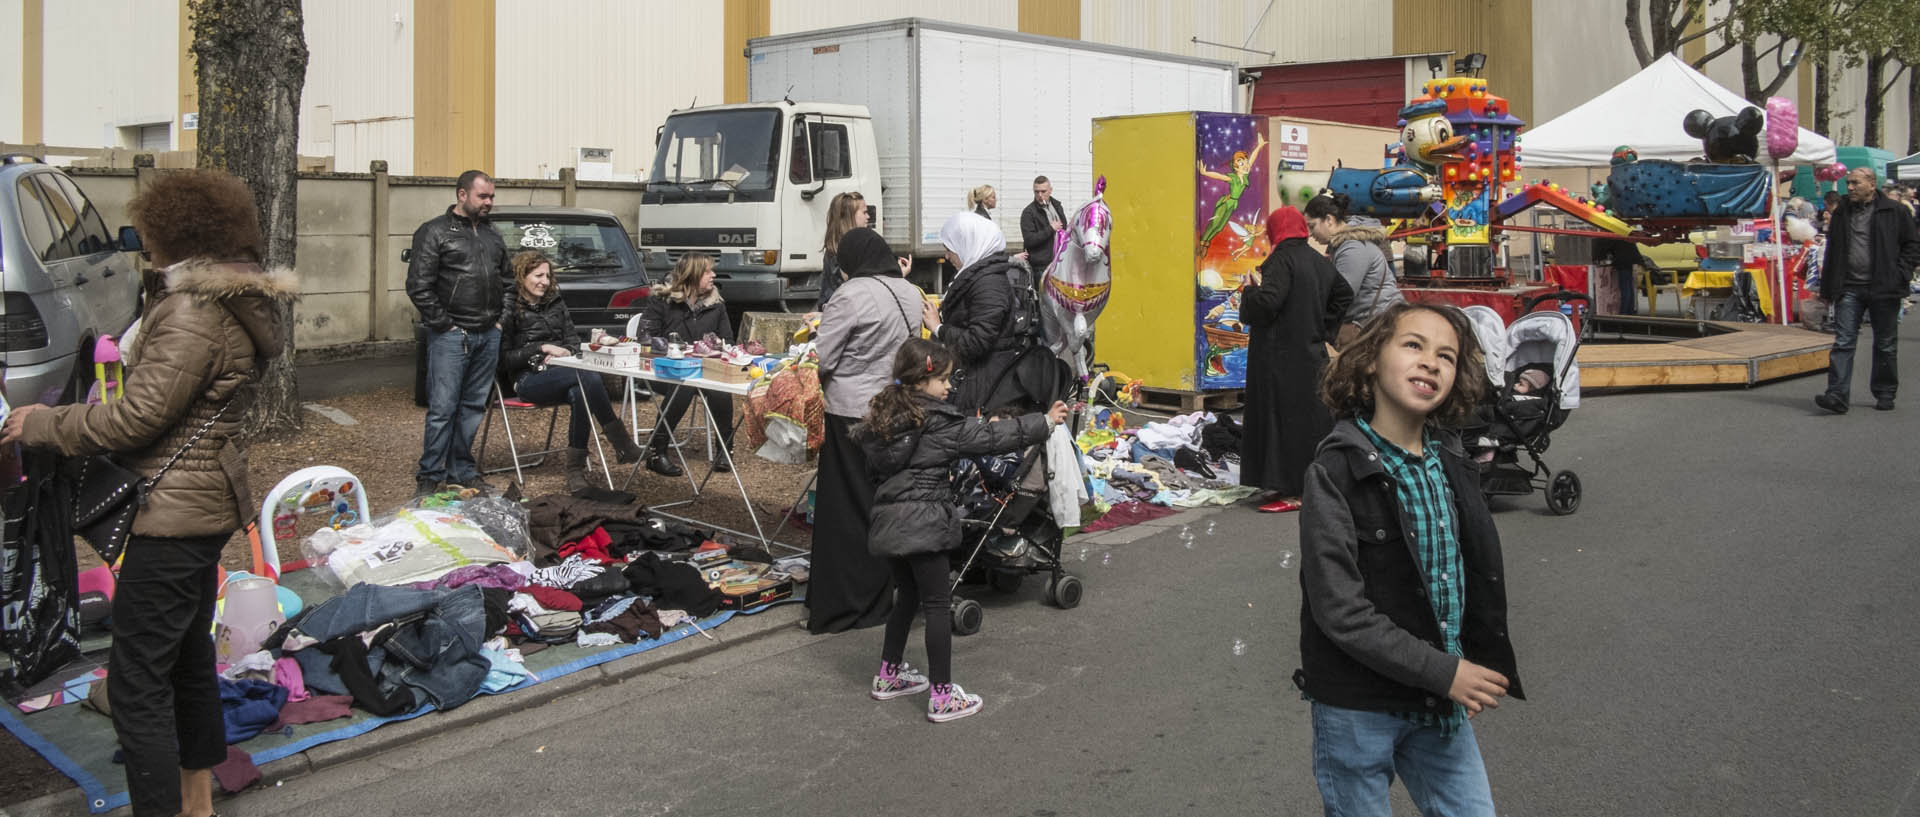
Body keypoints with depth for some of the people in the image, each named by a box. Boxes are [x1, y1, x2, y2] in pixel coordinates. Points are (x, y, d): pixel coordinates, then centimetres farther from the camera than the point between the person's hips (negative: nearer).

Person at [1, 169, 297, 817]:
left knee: (137, 680, -5)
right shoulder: (235, 306, 11)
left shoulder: (193, 314, -20)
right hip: (204, 503, 11)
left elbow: (136, 418, -21)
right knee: (188, 657, 21)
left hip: (173, 513, -11)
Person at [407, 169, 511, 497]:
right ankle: (430, 476, 3)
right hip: (451, 336, -6)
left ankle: (461, 470, 20)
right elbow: (418, 286, -9)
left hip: (488, 336, 6)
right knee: (442, 409, -6)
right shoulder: (435, 232, -3)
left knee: (473, 407, 11)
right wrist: (444, 325, -11)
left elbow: (507, 282, 25)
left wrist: (500, 320, 12)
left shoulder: (492, 235, 17)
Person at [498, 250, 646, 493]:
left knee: (580, 394, -35)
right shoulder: (509, 311, 0)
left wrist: (562, 352, -5)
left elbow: (573, 340, 18)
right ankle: (621, 442, -26)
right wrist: (543, 348, -13)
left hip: (560, 374, 5)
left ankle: (576, 469, -31)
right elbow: (505, 359, -3)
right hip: (528, 379, -5)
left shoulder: (555, 302, 17)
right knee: (590, 379, -32)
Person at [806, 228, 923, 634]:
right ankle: (885, 594, 24)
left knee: (846, 512, 1)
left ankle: (841, 606, 6)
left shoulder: (852, 295, -15)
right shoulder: (910, 293, 5)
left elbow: (822, 359, -12)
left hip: (852, 412, -6)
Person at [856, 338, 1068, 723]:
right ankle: (942, 696, 2)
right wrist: (1045, 423, -1)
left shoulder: (885, 416, 10)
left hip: (889, 519, 8)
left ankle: (889, 675, 32)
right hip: (923, 521, -8)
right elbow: (990, 437, -10)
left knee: (908, 595, 23)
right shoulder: (939, 422, -12)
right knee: (938, 605, -1)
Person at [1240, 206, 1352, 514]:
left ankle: (1290, 491, -3)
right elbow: (1343, 295, 22)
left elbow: (1266, 304, -25)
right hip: (1313, 355, 8)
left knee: (1284, 419, -4)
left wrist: (1251, 289, -5)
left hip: (1282, 358, -8)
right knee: (1311, 418, 12)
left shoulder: (1282, 260, -15)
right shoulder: (1321, 262, 11)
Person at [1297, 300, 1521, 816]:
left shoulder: (1449, 462, 3)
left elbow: (1480, 574, 14)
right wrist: (1443, 672, -18)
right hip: (1358, 710, -5)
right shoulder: (1337, 470, -15)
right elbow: (1340, 610, -19)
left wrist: (1479, 669, 3)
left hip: (1441, 705, 6)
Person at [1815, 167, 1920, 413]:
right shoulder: (1841, 213, 11)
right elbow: (1832, 252, 15)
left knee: (1885, 345, 9)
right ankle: (1837, 395, -10)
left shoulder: (1894, 212, 0)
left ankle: (1885, 394, 21)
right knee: (1843, 342, -6)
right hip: (1849, 289, 2)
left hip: (1883, 288, -2)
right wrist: (1827, 289, 11)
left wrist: (1900, 274, -8)